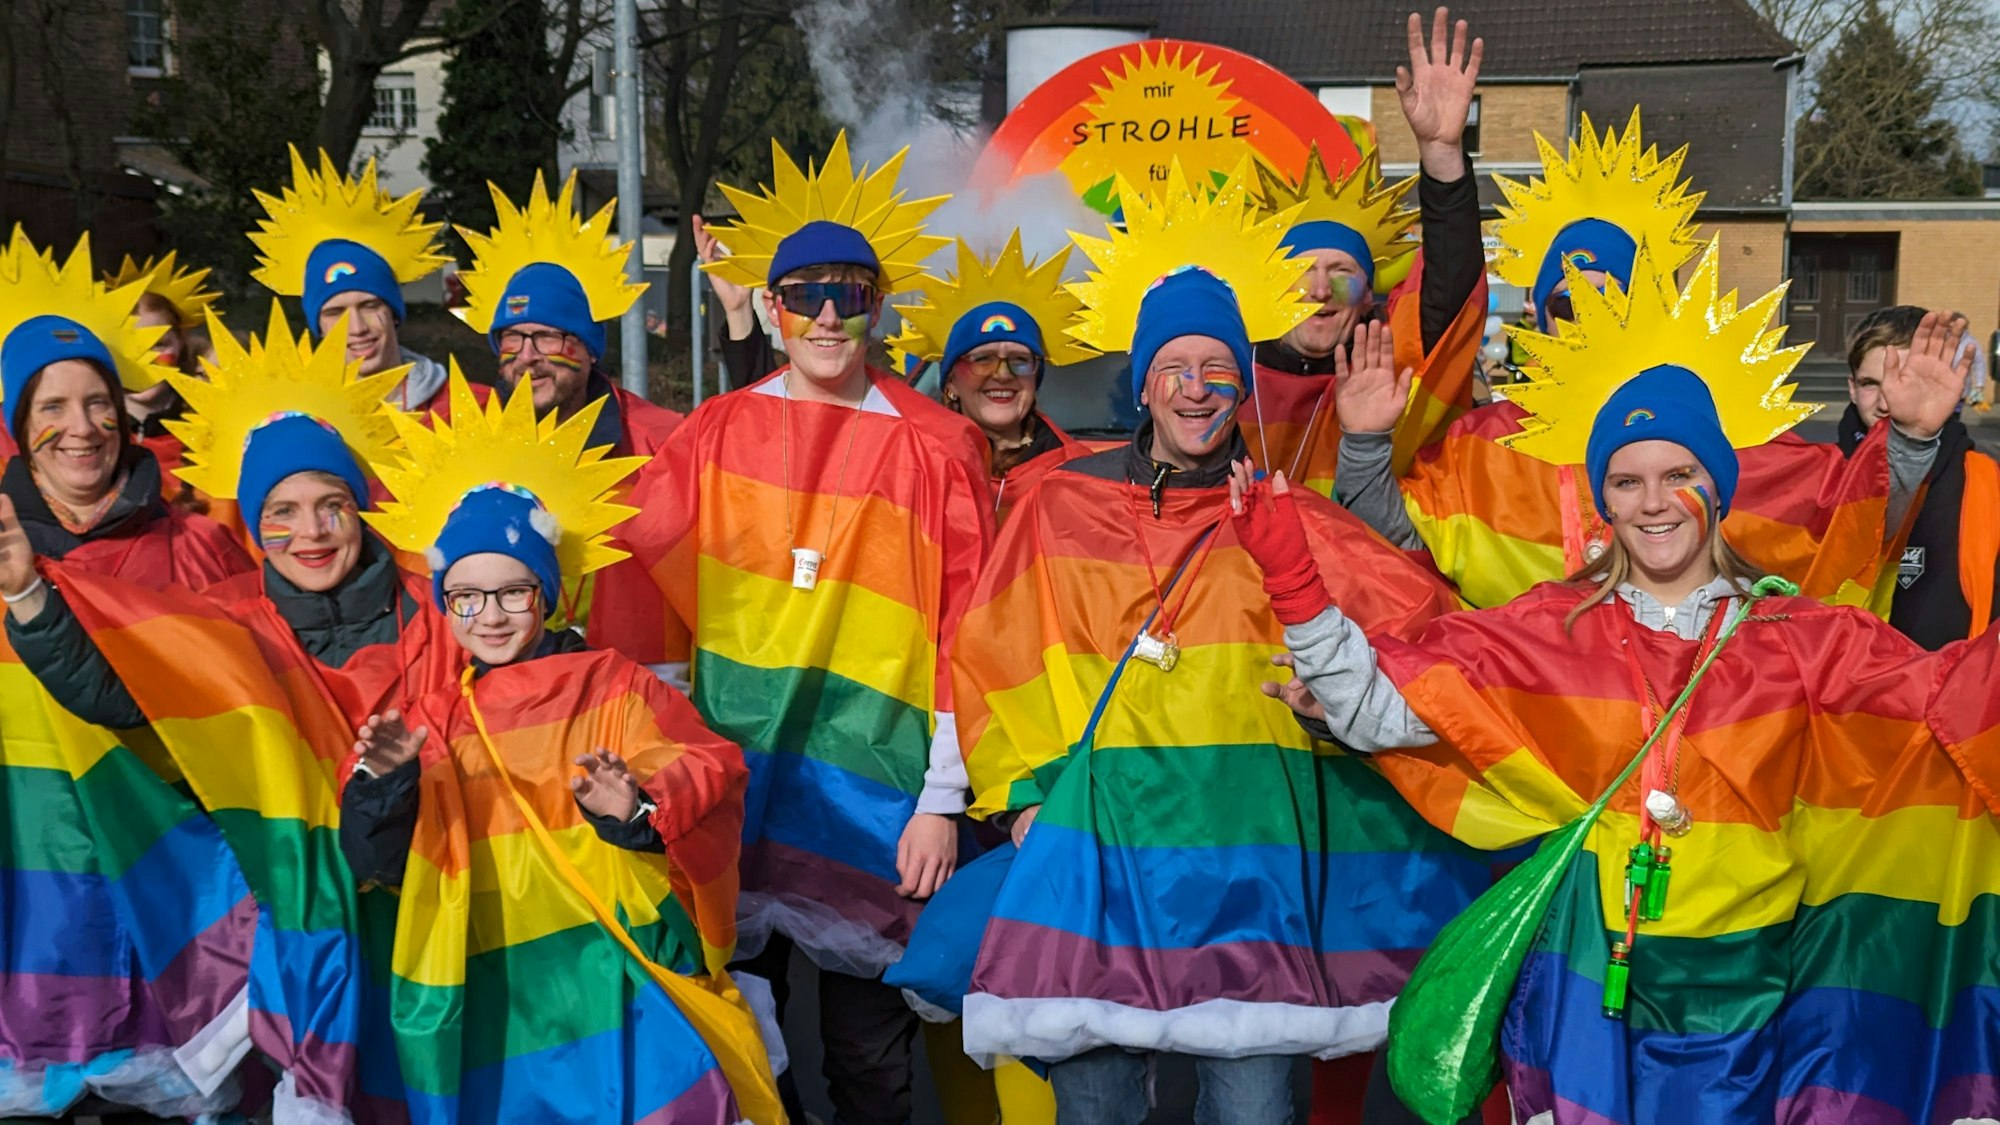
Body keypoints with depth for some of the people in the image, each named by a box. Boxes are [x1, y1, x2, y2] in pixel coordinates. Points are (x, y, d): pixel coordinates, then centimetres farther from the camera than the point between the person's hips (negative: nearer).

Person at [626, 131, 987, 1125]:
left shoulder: (933, 448, -2)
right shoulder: (715, 435, 4)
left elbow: (963, 632, -3)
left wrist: (942, 801, -6)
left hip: (869, 793, -2)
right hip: (733, 777, 2)